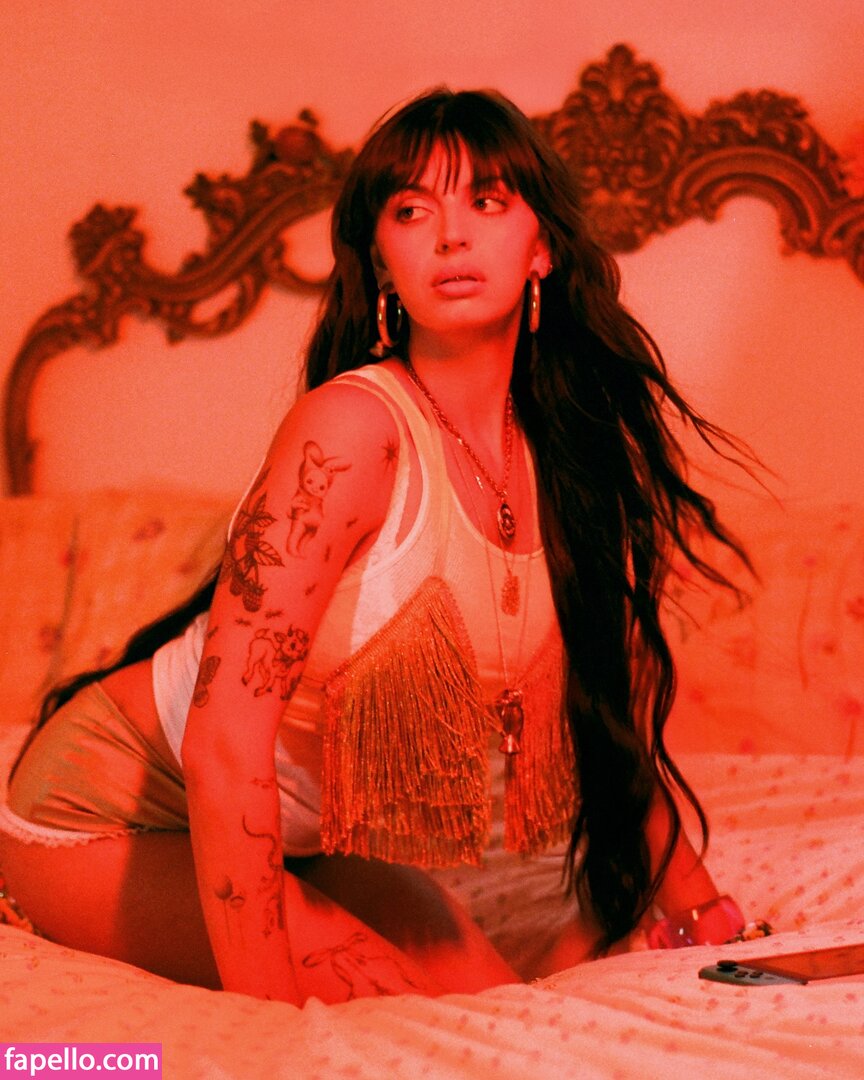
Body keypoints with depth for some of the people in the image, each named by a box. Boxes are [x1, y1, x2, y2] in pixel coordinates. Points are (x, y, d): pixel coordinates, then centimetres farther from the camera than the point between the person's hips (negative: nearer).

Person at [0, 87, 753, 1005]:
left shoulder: (559, 453, -5)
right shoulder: (354, 425, -28)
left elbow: (611, 719, 8)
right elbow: (226, 740, -32)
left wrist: (710, 921, 7)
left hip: (300, 826, 7)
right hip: (115, 809, -7)